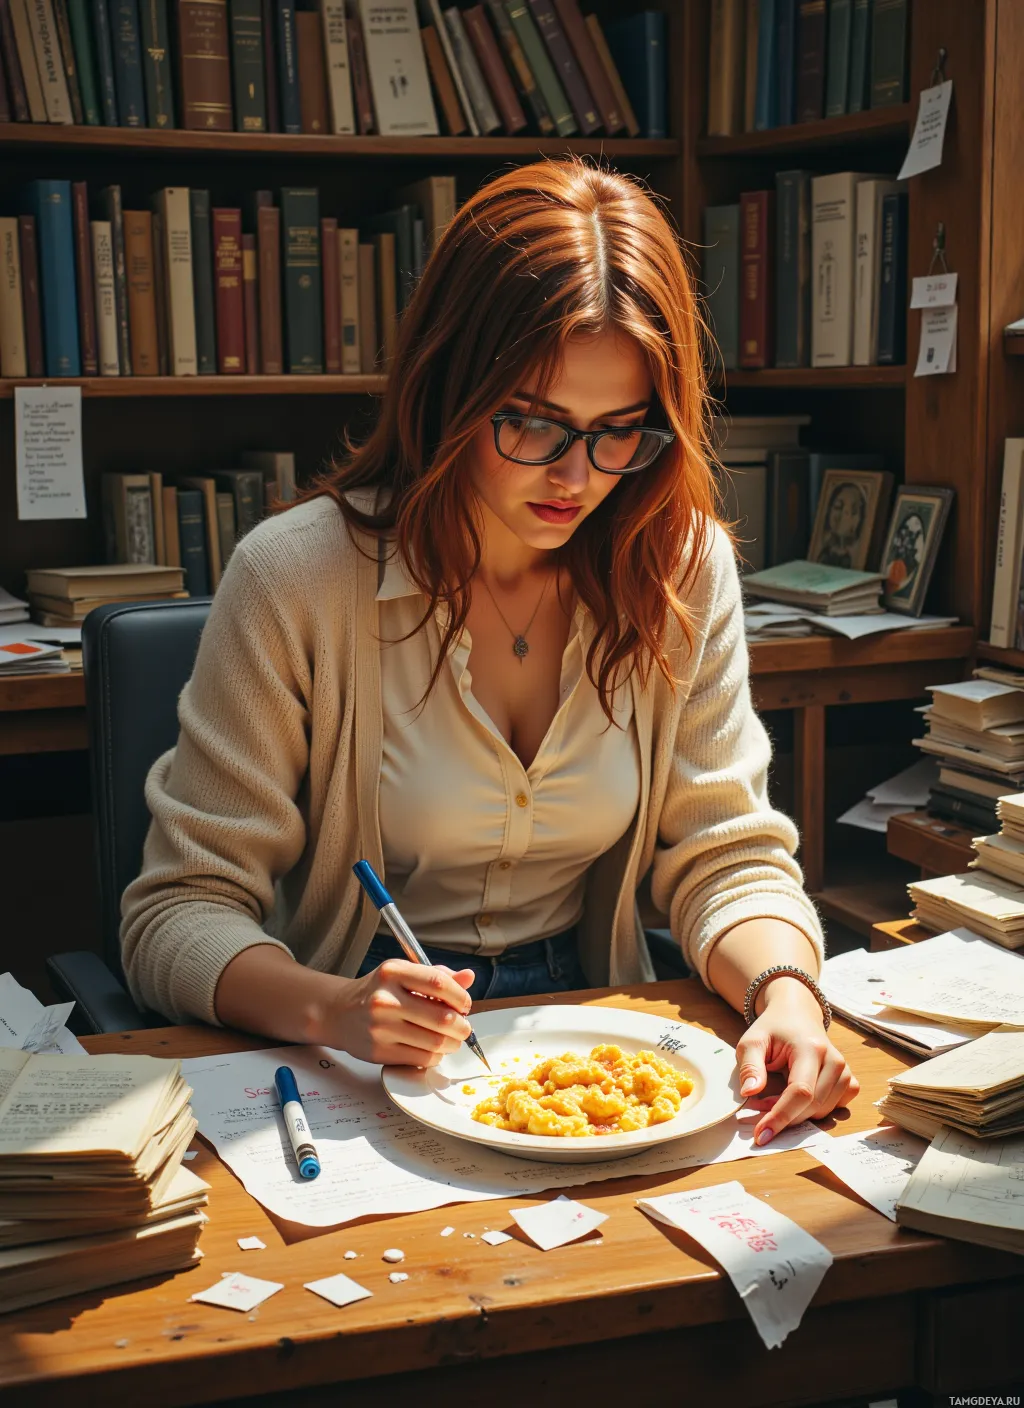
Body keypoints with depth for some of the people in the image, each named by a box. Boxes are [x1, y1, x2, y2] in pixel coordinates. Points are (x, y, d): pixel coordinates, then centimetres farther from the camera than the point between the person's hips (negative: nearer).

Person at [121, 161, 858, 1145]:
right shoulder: (297, 577, -13)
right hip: (353, 1068, -1)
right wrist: (333, 1009, -30)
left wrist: (784, 989, -20)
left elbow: (725, 854, 2)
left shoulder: (684, 566, -2)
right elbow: (178, 914, -10)